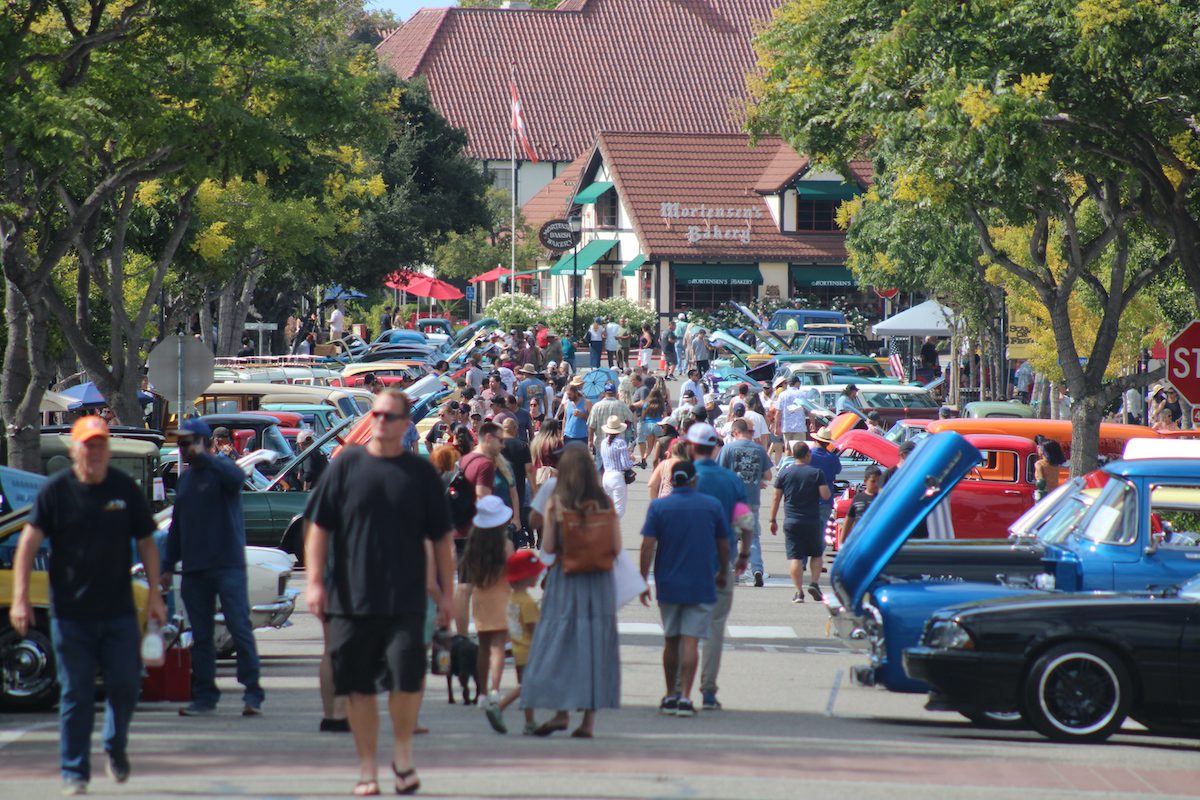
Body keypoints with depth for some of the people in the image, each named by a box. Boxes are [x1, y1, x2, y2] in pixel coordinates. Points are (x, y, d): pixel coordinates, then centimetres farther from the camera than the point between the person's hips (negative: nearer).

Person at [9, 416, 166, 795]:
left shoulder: (126, 489, 4)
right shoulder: (55, 490, -2)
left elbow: (146, 543, 10)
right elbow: (29, 542, -6)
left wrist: (155, 594, 4)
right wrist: (20, 597, -14)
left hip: (119, 611, 2)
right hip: (70, 613, -2)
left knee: (125, 686, 1)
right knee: (75, 693, 1)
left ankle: (116, 746, 29)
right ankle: (74, 772, 10)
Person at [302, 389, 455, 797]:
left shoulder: (420, 473, 5)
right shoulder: (346, 466, 4)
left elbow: (441, 537, 10)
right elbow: (318, 526, 4)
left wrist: (446, 592, 7)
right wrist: (315, 580, -4)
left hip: (405, 599, -1)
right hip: (350, 599, 1)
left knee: (406, 676, -14)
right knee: (358, 686, 4)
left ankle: (402, 751, 10)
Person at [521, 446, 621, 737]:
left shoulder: (556, 503, -7)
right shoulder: (605, 503, -1)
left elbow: (548, 547, -9)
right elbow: (616, 547, -1)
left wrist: (548, 516, 6)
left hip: (565, 580, -2)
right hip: (599, 582, 2)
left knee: (559, 644, 5)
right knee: (595, 644, 6)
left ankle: (562, 711, -3)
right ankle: (589, 718, 5)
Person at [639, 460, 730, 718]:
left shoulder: (658, 506, -2)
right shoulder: (712, 505, 0)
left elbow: (648, 545, -8)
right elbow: (724, 545, 5)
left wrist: (643, 580, -3)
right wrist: (723, 573, 21)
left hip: (668, 584, 1)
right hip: (701, 585, -1)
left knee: (671, 641, 14)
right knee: (691, 640, -5)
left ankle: (671, 695, 21)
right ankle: (685, 697, -15)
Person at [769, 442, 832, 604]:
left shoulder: (784, 473, 2)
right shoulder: (816, 473, -4)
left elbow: (776, 498, 3)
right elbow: (826, 495, -10)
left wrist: (773, 520, 10)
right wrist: (827, 488, 12)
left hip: (791, 522, 1)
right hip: (812, 521, -1)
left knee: (794, 557, 0)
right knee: (816, 554, 15)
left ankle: (798, 591, -6)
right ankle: (814, 583, -2)